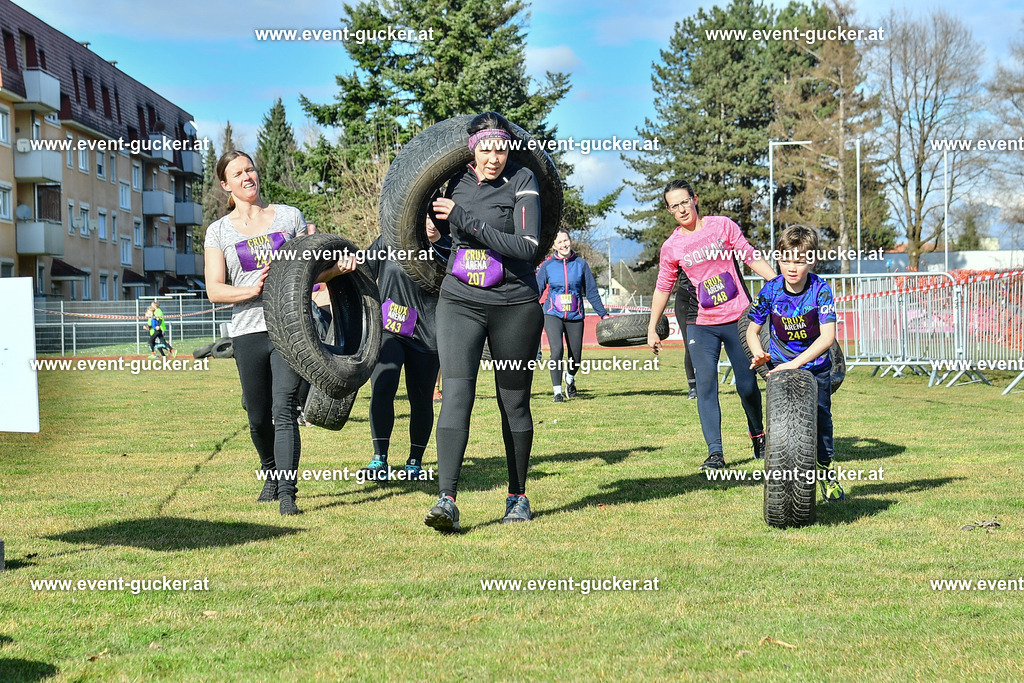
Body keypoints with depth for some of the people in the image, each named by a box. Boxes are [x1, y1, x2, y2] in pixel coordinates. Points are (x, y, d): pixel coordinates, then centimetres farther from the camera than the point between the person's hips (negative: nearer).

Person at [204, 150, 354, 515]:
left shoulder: (289, 216, 10)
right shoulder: (219, 231, 9)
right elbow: (214, 290, 2)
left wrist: (340, 267, -9)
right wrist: (252, 290, -15)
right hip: (249, 332, 1)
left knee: (284, 410, -15)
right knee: (259, 418, 9)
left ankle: (287, 493, -18)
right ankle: (270, 473, 37)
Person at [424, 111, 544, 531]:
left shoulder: (521, 181, -8)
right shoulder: (455, 182, 5)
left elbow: (527, 247, -21)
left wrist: (466, 219, -21)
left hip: (515, 305, -2)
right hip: (459, 302, 2)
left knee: (514, 403, 7)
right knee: (456, 394, -14)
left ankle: (517, 496, 24)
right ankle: (447, 500, -21)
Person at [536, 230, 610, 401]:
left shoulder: (581, 263, 3)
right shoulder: (547, 265, 1)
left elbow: (591, 292, 9)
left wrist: (603, 314, 8)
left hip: (575, 316, 2)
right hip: (553, 315, -2)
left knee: (575, 357, 6)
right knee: (556, 351, -20)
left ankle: (569, 378, 41)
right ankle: (557, 391, -8)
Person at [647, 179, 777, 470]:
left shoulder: (722, 226, -1)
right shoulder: (671, 247, 3)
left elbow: (752, 258, 2)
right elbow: (663, 288, 12)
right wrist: (652, 329, 12)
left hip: (738, 318, -1)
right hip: (702, 324, 1)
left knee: (747, 385, 3)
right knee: (705, 383, -13)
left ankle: (758, 435, 31)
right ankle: (715, 453, -14)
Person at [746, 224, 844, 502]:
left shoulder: (820, 291, -20)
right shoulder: (770, 291, -13)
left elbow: (827, 337, -27)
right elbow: (752, 329, -1)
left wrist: (795, 363, -36)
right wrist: (759, 353, -22)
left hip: (815, 367, -1)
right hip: (779, 366, 1)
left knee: (821, 418, -1)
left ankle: (826, 474, 20)